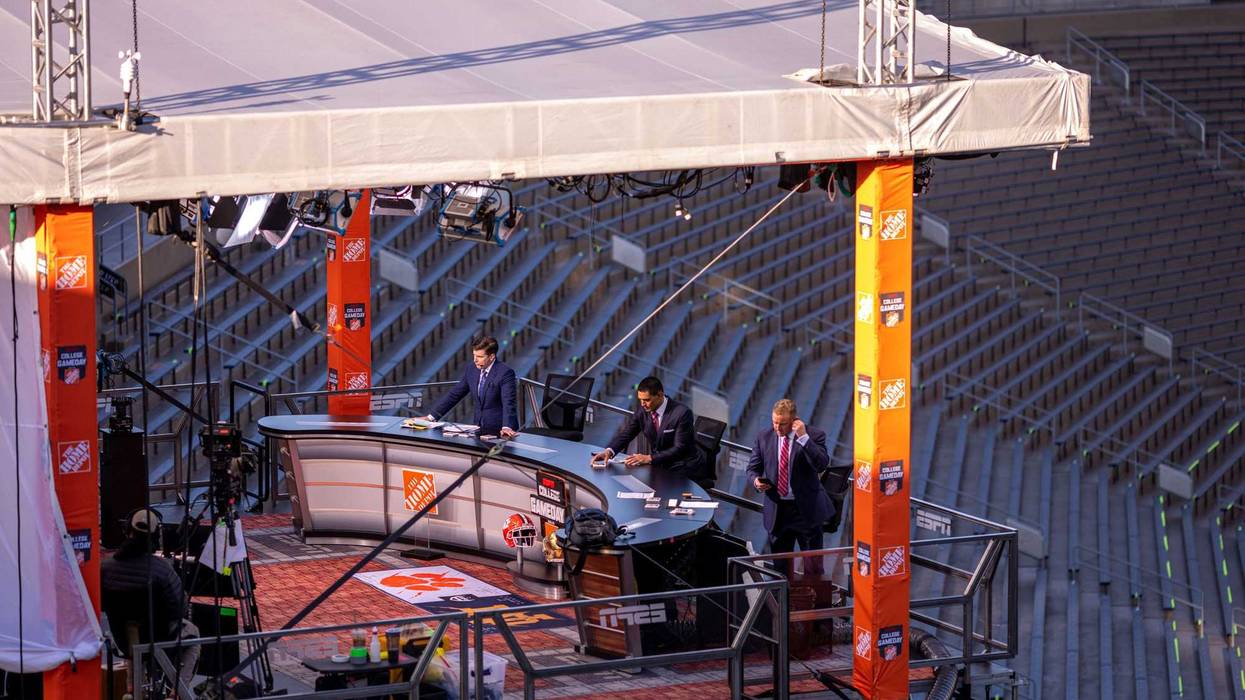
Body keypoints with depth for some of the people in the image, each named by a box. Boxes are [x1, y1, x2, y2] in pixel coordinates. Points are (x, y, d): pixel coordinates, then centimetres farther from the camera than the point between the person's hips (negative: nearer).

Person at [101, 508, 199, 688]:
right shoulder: (161, 568, -27)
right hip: (158, 641, -4)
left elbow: (102, 605, -1)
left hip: (122, 641, 4)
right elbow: (179, 610, -18)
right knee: (191, 630, 27)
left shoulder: (106, 567, -15)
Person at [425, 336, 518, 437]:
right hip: (479, 429, 5)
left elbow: (508, 403, -22)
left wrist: (507, 428, -39)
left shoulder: (505, 373, -12)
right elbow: (454, 395, 14)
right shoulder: (471, 369, 7)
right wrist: (431, 417, 10)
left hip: (499, 432, -5)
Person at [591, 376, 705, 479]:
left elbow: (680, 449, -22)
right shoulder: (642, 410, -2)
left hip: (685, 470, -6)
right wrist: (609, 451, -22)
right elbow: (625, 433, 0)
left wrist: (649, 458, -31)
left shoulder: (682, 413, -19)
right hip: (659, 466, 6)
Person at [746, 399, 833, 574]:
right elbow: (753, 467, 12)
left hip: (806, 509, -3)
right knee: (780, 564, 9)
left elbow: (822, 464, -21)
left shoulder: (813, 436, -7)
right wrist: (756, 480, -10)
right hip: (776, 510, 3)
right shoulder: (764, 438, 4)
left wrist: (803, 438, -25)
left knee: (813, 564, 1)